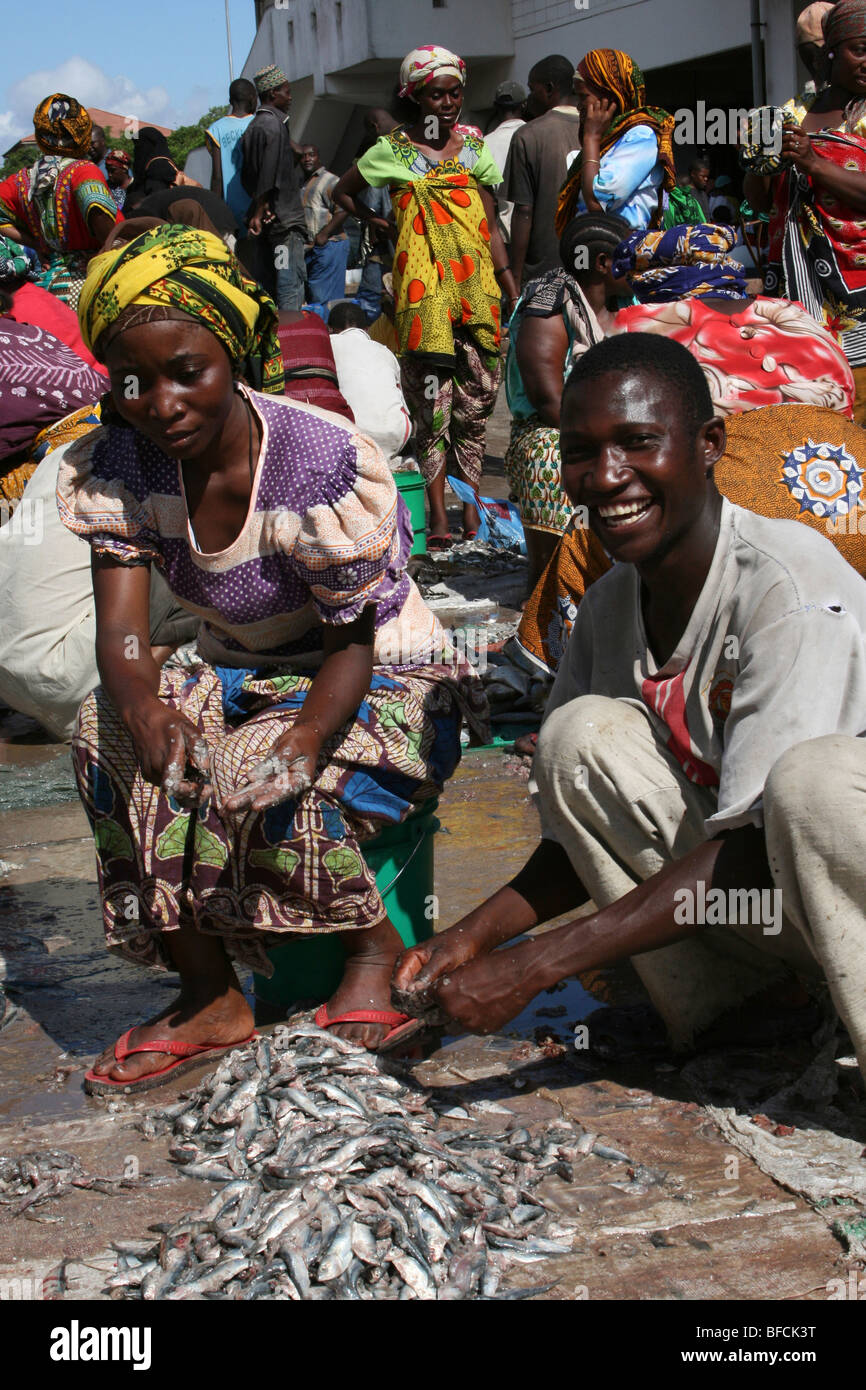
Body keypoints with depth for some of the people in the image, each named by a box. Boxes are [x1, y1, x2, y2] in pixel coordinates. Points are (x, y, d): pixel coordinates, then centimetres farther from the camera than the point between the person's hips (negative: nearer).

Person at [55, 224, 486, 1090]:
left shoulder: (326, 465, -25)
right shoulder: (111, 468, -11)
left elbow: (352, 644, -22)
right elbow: (119, 628, -20)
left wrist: (307, 733, -45)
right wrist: (138, 700, -46)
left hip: (388, 685, -5)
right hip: (242, 683, 5)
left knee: (266, 781, -35)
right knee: (107, 734, -25)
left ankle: (376, 947, -3)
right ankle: (210, 996, -14)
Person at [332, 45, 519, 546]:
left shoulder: (475, 149, 11)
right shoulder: (392, 151, 4)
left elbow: (492, 229, 10)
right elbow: (343, 192, 20)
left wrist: (517, 296, 5)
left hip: (476, 286, 3)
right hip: (422, 289, -3)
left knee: (476, 398, 4)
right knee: (432, 401, -6)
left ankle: (471, 502, 13)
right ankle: (438, 512, 0)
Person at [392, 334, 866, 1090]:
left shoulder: (792, 585, -25)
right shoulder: (606, 610, -3)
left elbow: (754, 846, -29)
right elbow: (586, 829, 6)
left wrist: (531, 966, -30)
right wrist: (474, 936, -13)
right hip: (754, 899, 7)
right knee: (581, 731, -11)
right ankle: (726, 1003, -3)